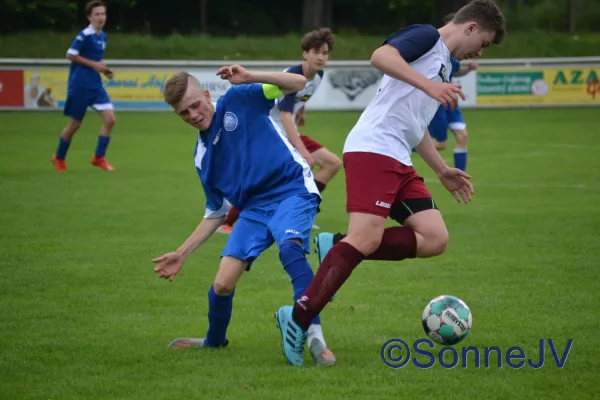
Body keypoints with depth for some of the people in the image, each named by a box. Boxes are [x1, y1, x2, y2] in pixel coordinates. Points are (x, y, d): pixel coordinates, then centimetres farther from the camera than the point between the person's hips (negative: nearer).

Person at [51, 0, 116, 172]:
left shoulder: (103, 36, 9)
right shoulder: (84, 35, -15)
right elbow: (70, 55, -16)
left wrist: (104, 69, 4)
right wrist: (93, 64, -17)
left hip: (95, 84, 7)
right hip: (80, 84, -7)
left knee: (110, 119, -7)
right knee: (75, 124, 3)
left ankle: (99, 157, 3)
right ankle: (59, 157, 24)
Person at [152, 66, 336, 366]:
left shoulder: (238, 100, 0)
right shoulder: (203, 156, 14)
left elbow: (298, 83, -6)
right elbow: (215, 214, 21)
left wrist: (249, 79, -19)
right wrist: (181, 254, 17)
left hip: (292, 191, -5)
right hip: (254, 208, 5)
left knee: (289, 247, -37)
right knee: (222, 285, -5)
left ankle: (315, 336, -39)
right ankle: (214, 341, 27)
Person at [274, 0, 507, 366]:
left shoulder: (444, 64, 28)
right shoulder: (426, 37, 0)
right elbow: (381, 56, -20)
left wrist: (442, 170, 35)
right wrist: (429, 85, -26)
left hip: (399, 163, 10)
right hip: (373, 148, -10)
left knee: (435, 239, -6)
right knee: (366, 239, -21)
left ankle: (337, 247, -4)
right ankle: (299, 319, -18)